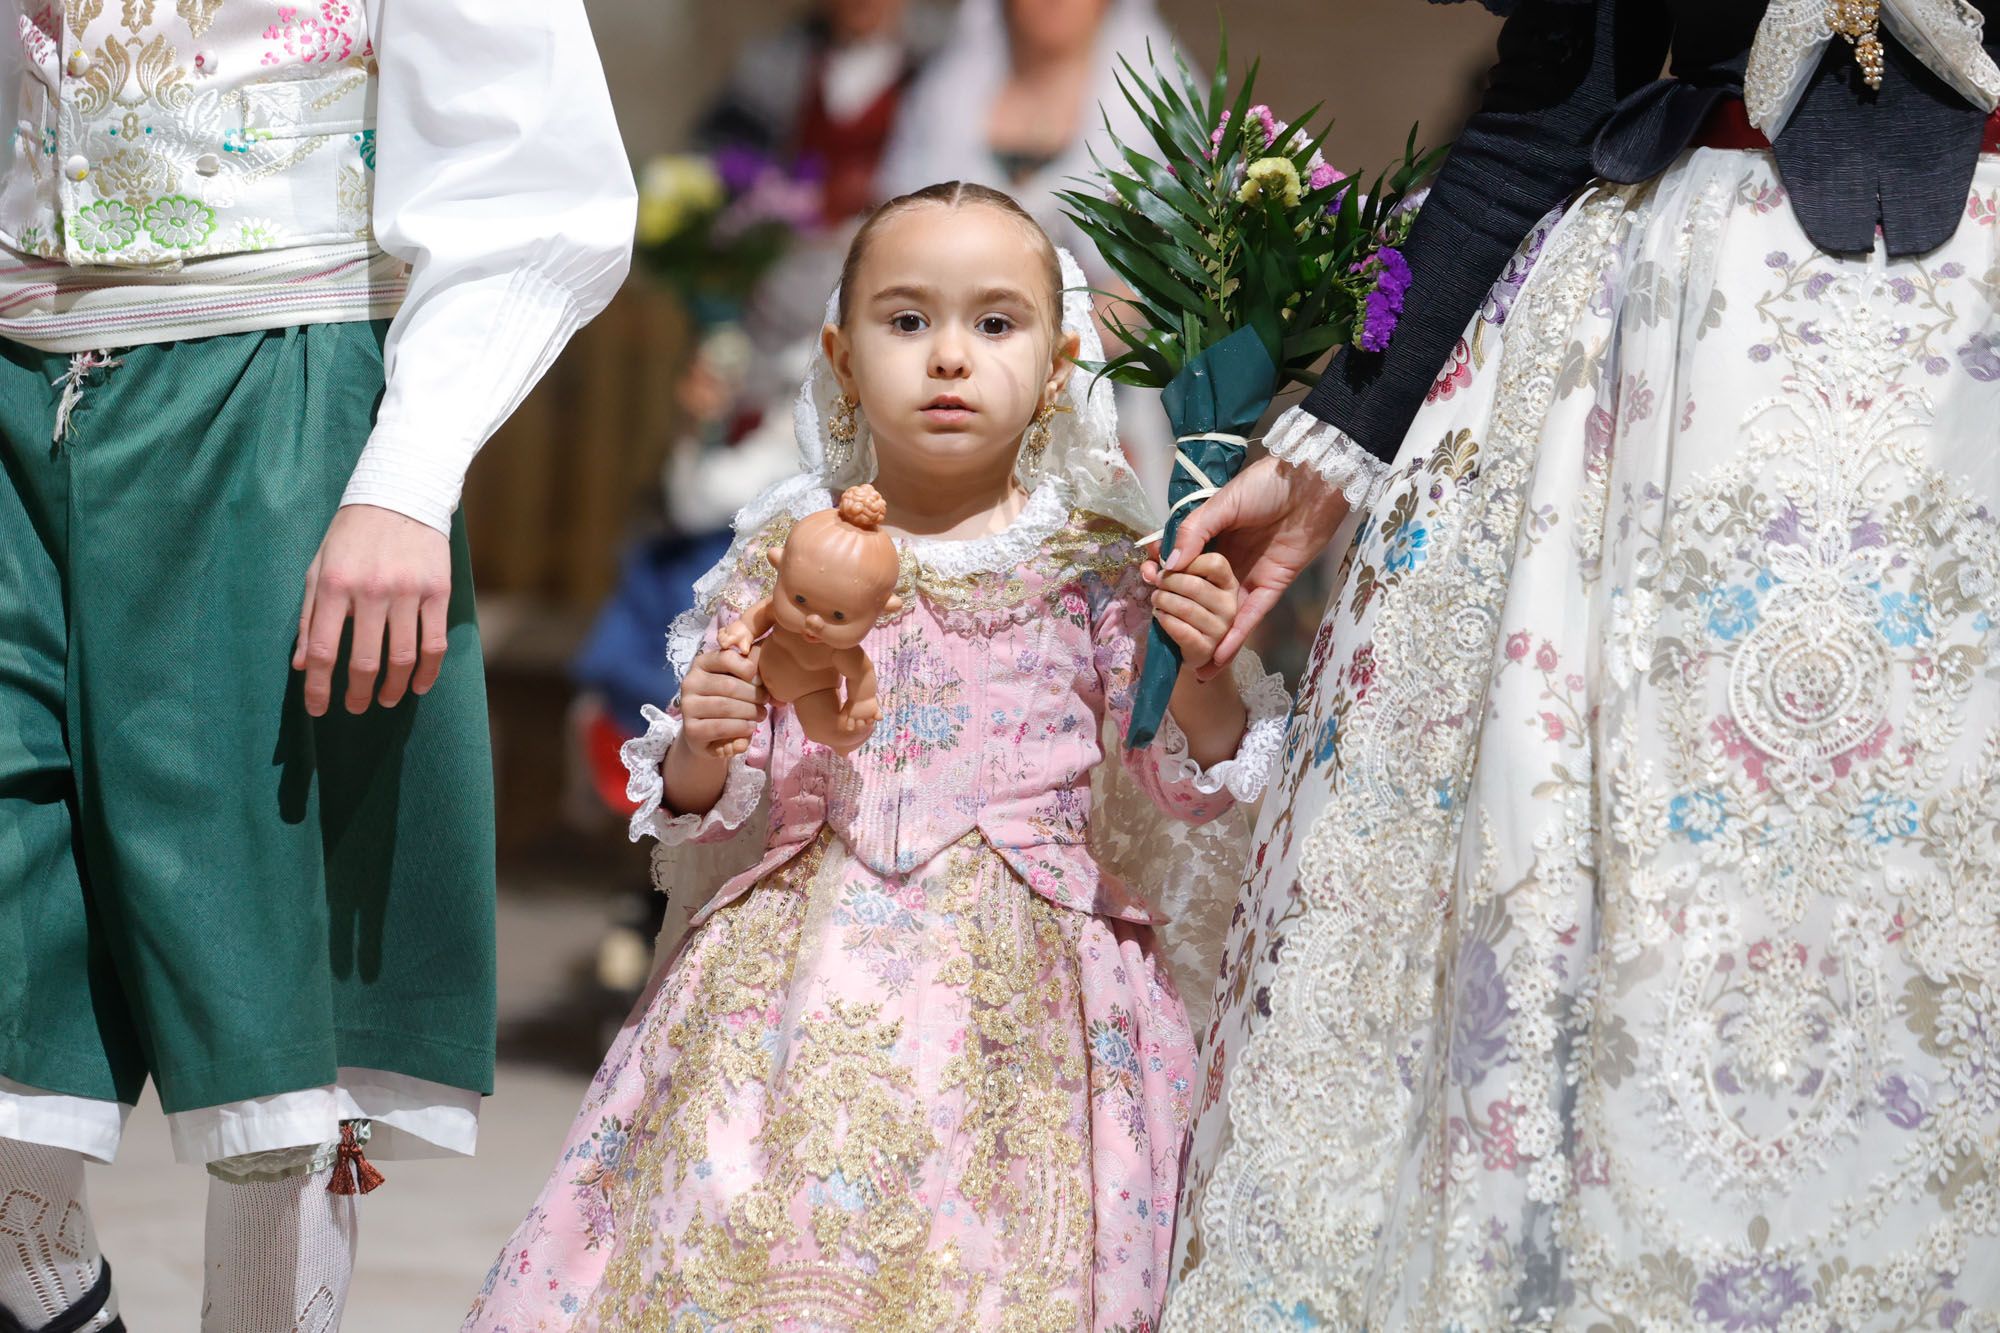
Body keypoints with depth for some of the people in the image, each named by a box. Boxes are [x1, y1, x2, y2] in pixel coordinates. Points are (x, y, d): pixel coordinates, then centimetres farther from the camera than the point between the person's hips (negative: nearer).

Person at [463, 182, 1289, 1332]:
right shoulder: (785, 559, 8)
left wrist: (1202, 677, -14)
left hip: (1019, 978, -1)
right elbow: (699, 803, 13)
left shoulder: (1097, 565, 4)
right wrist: (704, 742, -9)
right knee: (744, 1237, -12)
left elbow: (1188, 782, 4)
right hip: (807, 966, 2)